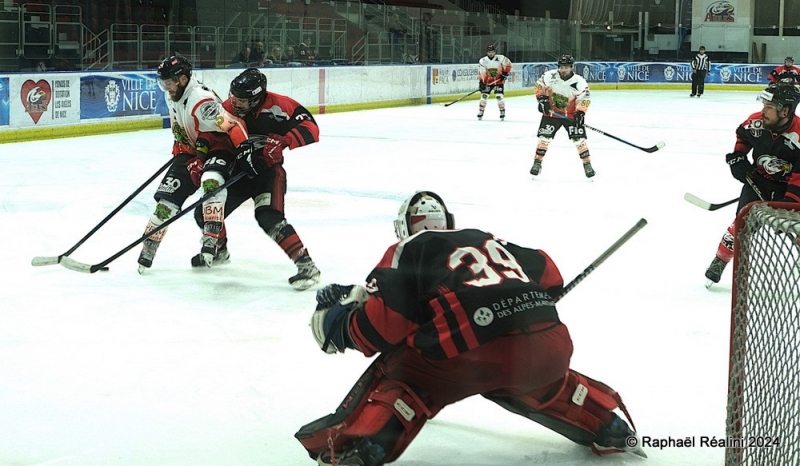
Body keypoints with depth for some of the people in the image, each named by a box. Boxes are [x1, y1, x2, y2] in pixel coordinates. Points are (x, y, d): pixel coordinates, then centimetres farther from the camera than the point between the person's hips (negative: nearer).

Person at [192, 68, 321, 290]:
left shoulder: (277, 106, -20)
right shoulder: (227, 110, -8)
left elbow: (310, 128, -23)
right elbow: (219, 146, -3)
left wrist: (281, 143, -34)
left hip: (268, 170, -5)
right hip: (238, 170, 5)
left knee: (269, 217, -27)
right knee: (207, 212, 0)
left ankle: (306, 264, -24)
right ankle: (214, 248, 34)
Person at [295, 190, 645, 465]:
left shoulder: (408, 251, 16)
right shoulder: (487, 240, 32)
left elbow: (385, 323, 2)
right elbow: (549, 276, 36)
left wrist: (341, 322, 19)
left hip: (474, 355, -6)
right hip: (550, 346, 6)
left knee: (401, 373, 15)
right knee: (542, 387, 39)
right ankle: (608, 429, 39)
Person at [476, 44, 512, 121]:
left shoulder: (501, 58, -13)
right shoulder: (482, 61, -10)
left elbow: (508, 64, -1)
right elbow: (481, 73, -10)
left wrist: (505, 73, -9)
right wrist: (481, 82, -18)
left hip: (499, 81, -1)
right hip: (488, 81, 2)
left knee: (499, 96, -12)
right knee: (484, 95, -6)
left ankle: (502, 112, 4)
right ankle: (480, 112, 6)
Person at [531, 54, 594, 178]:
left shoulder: (579, 82, -18)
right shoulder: (549, 76, -15)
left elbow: (584, 99, -11)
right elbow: (539, 86, 0)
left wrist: (580, 112, -24)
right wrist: (542, 98, -12)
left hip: (571, 114, -1)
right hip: (551, 112, 1)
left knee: (579, 138, -6)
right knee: (544, 137, -5)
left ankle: (587, 164, 6)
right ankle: (537, 162, 8)